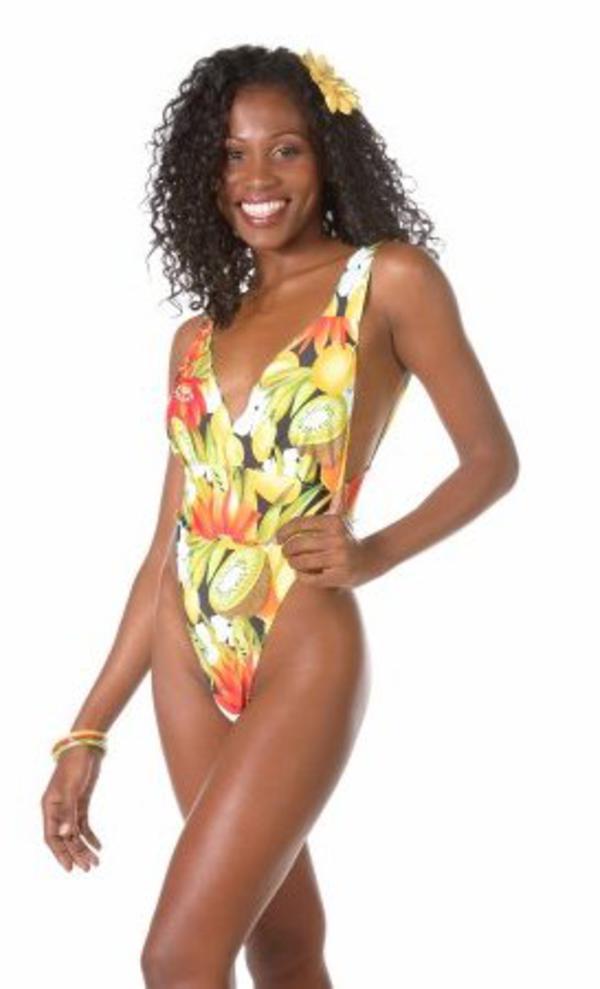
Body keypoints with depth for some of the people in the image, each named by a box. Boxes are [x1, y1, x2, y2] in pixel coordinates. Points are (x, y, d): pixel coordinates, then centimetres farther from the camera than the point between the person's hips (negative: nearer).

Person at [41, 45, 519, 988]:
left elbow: (492, 459, 2)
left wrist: (374, 551, -14)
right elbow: (169, 548, 11)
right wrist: (88, 732, 8)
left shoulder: (389, 278, -2)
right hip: (189, 659, 6)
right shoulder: (199, 336, 12)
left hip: (303, 656, -5)